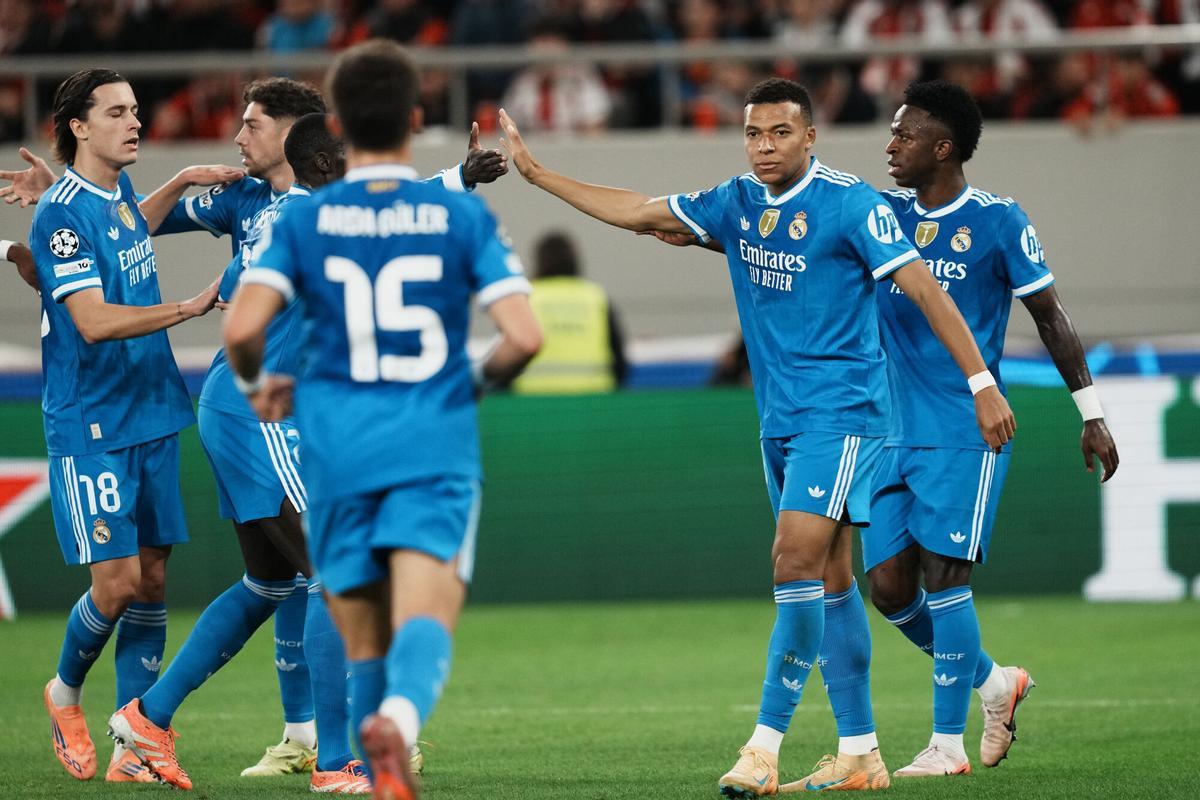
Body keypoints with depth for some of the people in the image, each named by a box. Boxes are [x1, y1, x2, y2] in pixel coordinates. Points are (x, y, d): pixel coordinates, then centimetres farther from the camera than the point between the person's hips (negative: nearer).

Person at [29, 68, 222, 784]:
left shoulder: (121, 191, 10)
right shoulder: (61, 214, -15)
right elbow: (94, 321, -24)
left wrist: (184, 182, 25)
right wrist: (191, 307, -25)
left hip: (152, 416, 8)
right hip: (92, 427, -8)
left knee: (153, 579, 3)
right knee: (117, 583, -9)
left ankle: (135, 748, 6)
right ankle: (66, 693, 19)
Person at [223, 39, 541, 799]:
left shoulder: (303, 218, 4)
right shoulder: (463, 215, 3)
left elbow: (242, 328, -8)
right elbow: (524, 336, -5)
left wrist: (258, 384, 13)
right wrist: (484, 375, 17)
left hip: (340, 451, 1)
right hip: (437, 447, -1)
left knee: (365, 642, 13)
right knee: (426, 621, -15)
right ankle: (400, 717, -45)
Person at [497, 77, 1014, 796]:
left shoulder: (851, 203, -11)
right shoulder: (737, 203, 8)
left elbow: (923, 288, -12)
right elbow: (638, 213, 16)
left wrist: (982, 383, -16)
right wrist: (536, 172, 16)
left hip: (841, 412, -7)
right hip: (781, 417, 7)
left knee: (796, 561, -16)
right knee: (827, 580, 9)